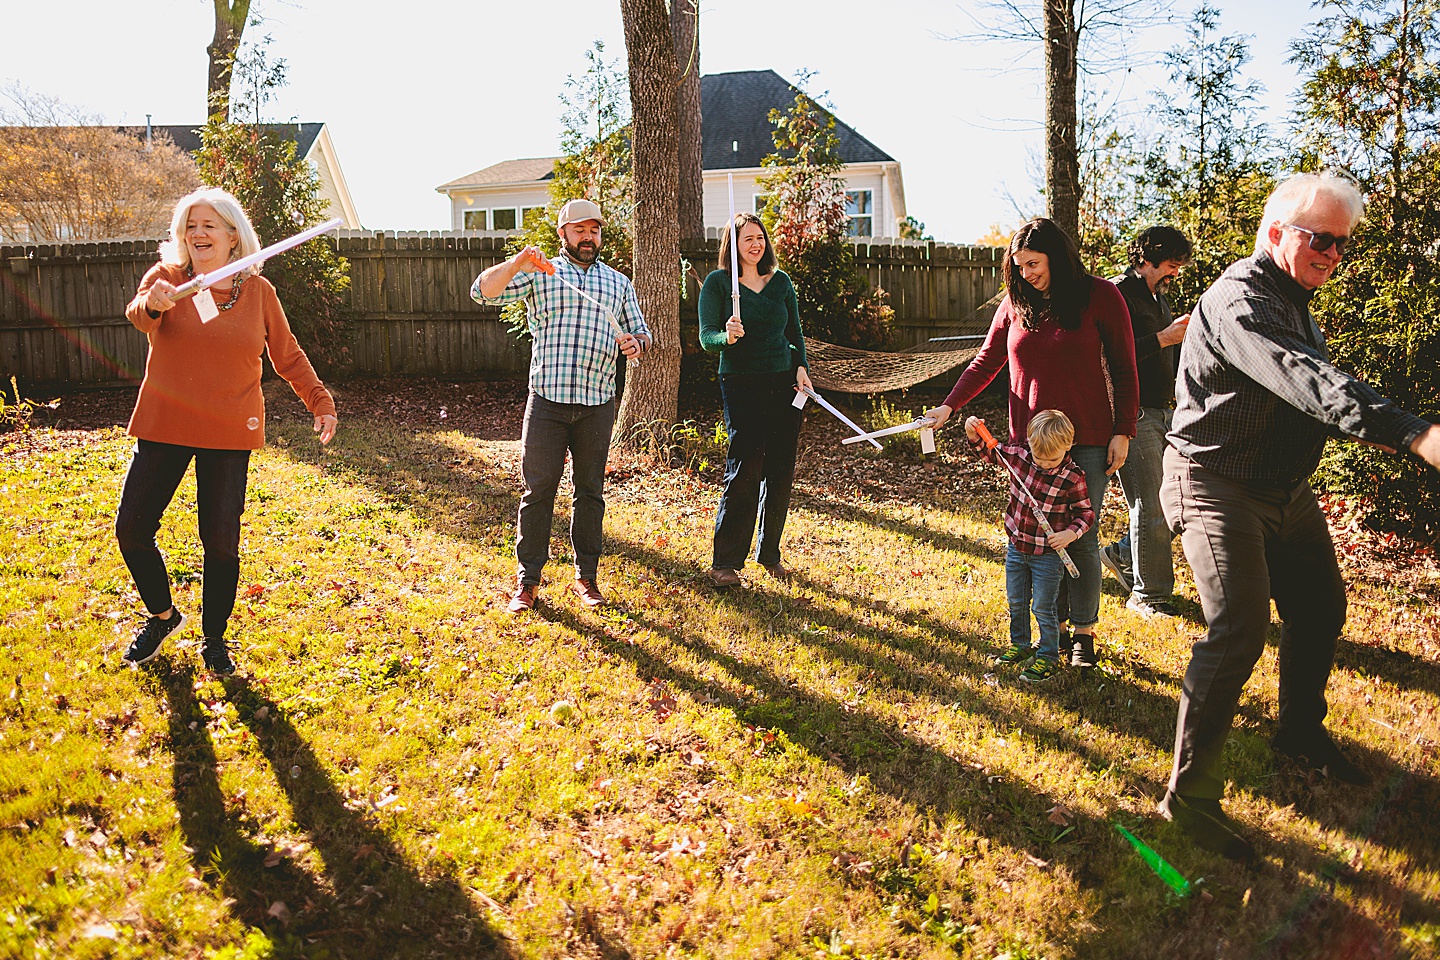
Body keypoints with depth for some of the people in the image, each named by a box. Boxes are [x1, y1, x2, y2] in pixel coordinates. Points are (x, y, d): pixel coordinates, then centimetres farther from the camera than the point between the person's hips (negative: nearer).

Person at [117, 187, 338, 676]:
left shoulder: (258, 290, 1)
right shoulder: (166, 277, -2)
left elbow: (288, 356, 10)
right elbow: (138, 314, -24)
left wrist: (320, 401, 1)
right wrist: (154, 305, -47)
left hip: (229, 433, -1)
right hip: (164, 426, 1)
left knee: (220, 540, 0)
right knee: (131, 528, 2)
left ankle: (214, 639, 20)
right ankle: (162, 615, 29)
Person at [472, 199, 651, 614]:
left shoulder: (618, 282, 17)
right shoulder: (539, 273, 7)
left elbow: (640, 332, 20)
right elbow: (483, 291, -4)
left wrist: (635, 343, -4)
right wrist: (517, 263, -20)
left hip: (598, 404, 3)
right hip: (547, 399, -2)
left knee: (590, 490, 9)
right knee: (538, 489, 0)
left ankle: (586, 576, 19)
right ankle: (528, 578, 10)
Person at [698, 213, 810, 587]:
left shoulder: (781, 281, 11)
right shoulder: (718, 283, -1)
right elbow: (706, 337, -5)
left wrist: (800, 366, 4)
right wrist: (727, 337, -26)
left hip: (784, 384, 5)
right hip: (741, 384, -4)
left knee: (781, 472, 6)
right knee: (744, 472, -11)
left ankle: (769, 553, 20)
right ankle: (724, 562, -3)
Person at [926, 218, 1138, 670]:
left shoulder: (1100, 296, -4)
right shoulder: (1015, 303, 6)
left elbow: (1124, 370, -2)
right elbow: (986, 361, 6)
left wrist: (1122, 432, -7)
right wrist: (950, 405, -6)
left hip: (1086, 442, -3)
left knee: (1081, 539, 0)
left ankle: (1083, 631, 14)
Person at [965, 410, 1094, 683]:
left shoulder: (1073, 477, -19)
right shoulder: (1018, 455, -9)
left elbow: (1086, 513, -9)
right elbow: (990, 451, 7)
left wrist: (1071, 533, -26)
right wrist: (974, 435, -11)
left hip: (1047, 554, -5)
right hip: (1016, 547, 5)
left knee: (1043, 608, 4)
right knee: (1016, 602, 20)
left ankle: (1048, 657, 22)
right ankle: (1020, 645, 40)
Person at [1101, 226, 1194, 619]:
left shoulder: (1159, 297, 19)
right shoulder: (1119, 294, -10)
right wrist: (1163, 338, -20)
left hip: (1163, 413, 9)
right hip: (1134, 415, -9)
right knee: (1151, 506, -5)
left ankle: (1122, 554, 27)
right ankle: (1148, 594, 8)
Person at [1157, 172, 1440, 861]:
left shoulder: (1295, 300, 11)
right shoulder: (1240, 301, -23)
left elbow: (1314, 382, 24)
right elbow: (1307, 383, -40)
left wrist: (1379, 427, 11)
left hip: (1285, 488, 10)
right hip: (1218, 487, -10)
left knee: (1321, 609, 19)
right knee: (1239, 631, -20)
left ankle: (1300, 731, 43)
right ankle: (1190, 795, -12)